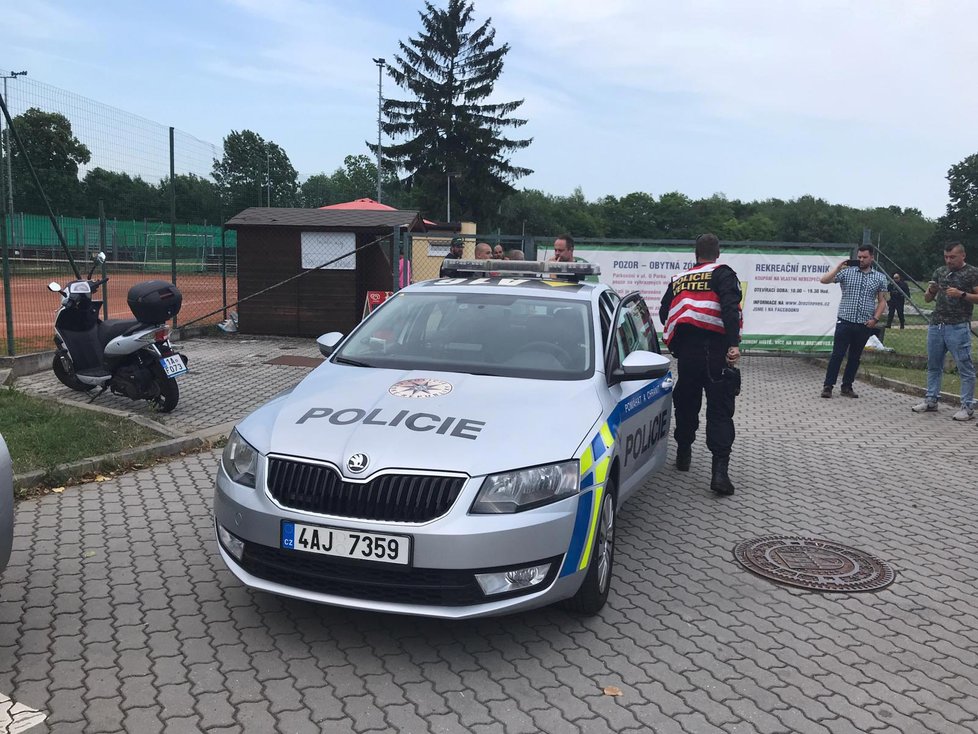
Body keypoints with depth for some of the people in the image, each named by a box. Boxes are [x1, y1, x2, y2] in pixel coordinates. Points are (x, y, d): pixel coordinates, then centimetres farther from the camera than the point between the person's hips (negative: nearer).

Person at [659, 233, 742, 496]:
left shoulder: (678, 280, 17)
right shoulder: (722, 274, 1)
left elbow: (664, 313, 20)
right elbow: (730, 308, -15)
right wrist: (733, 344, -23)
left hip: (685, 351, 5)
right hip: (715, 351, -4)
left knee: (686, 404, 21)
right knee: (720, 410, -4)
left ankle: (683, 453, 33)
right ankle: (720, 470, -14)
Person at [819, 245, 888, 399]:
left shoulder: (880, 278, 8)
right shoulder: (847, 272, 2)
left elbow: (882, 301, 9)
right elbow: (824, 280, -6)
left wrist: (875, 319, -3)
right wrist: (838, 267, -13)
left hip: (865, 325, 2)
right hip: (845, 321, -2)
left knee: (855, 357, 10)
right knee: (837, 354, -3)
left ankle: (847, 386, 19)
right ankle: (828, 386, 2)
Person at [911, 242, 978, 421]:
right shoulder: (939, 272, 14)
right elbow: (927, 299, 17)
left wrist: (961, 294, -19)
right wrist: (930, 290, -4)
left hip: (958, 327, -6)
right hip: (936, 325, 6)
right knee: (934, 366, 11)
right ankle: (931, 401, 19)